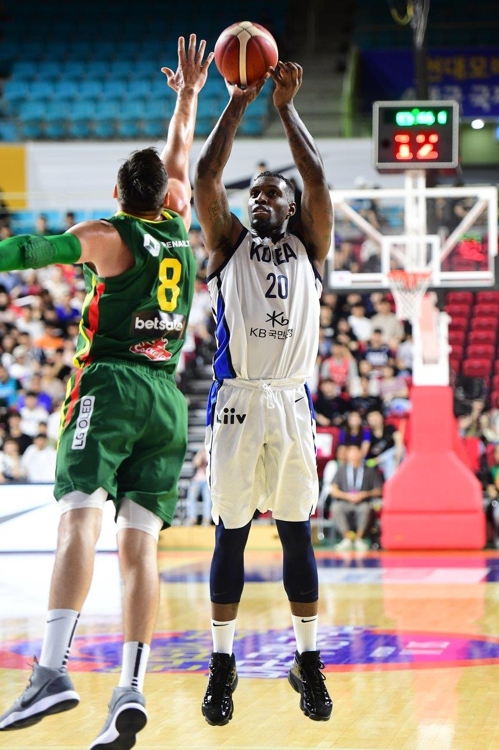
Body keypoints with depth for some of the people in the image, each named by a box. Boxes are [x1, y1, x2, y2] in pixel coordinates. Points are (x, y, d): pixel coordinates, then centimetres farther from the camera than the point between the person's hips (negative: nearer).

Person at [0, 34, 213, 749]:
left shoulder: (105, 235, 1)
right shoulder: (179, 233, 15)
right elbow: (179, 160, 30)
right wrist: (189, 95, 43)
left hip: (109, 386, -5)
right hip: (167, 397, 5)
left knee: (80, 522, -18)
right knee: (140, 544, -1)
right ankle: (132, 688, -11)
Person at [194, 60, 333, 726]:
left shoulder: (308, 247, 13)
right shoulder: (229, 244, 12)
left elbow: (318, 180, -2)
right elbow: (205, 176, -1)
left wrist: (287, 106, 0)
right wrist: (238, 103, 1)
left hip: (292, 401, 1)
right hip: (236, 399, 0)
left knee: (297, 534, 4)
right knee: (231, 534, 2)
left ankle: (308, 661, 11)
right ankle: (223, 664, 9)